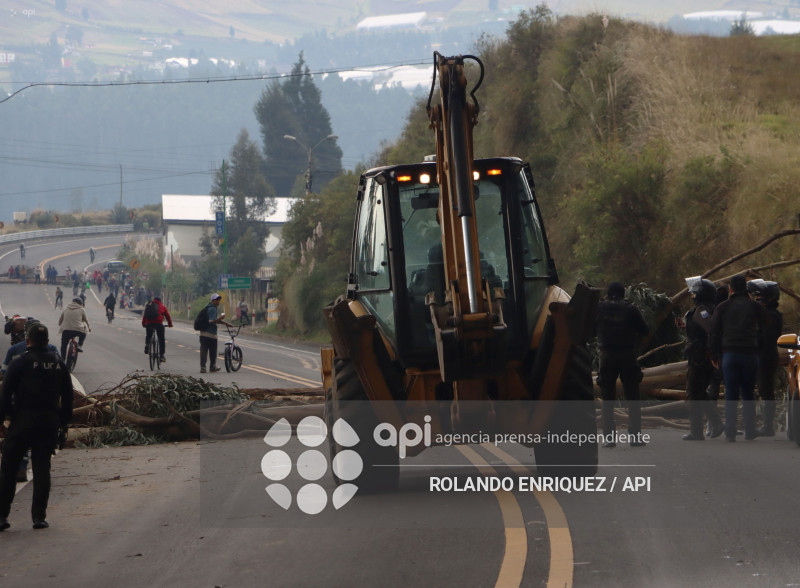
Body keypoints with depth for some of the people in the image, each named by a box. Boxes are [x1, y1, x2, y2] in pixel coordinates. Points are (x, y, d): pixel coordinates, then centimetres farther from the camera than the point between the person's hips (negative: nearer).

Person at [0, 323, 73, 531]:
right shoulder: (59, 365, 8)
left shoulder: (19, 363, -5)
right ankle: (39, 516, 2)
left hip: (22, 420, -3)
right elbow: (67, 397, 11)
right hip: (49, 423, 3)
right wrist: (64, 421, 17)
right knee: (42, 468, 7)